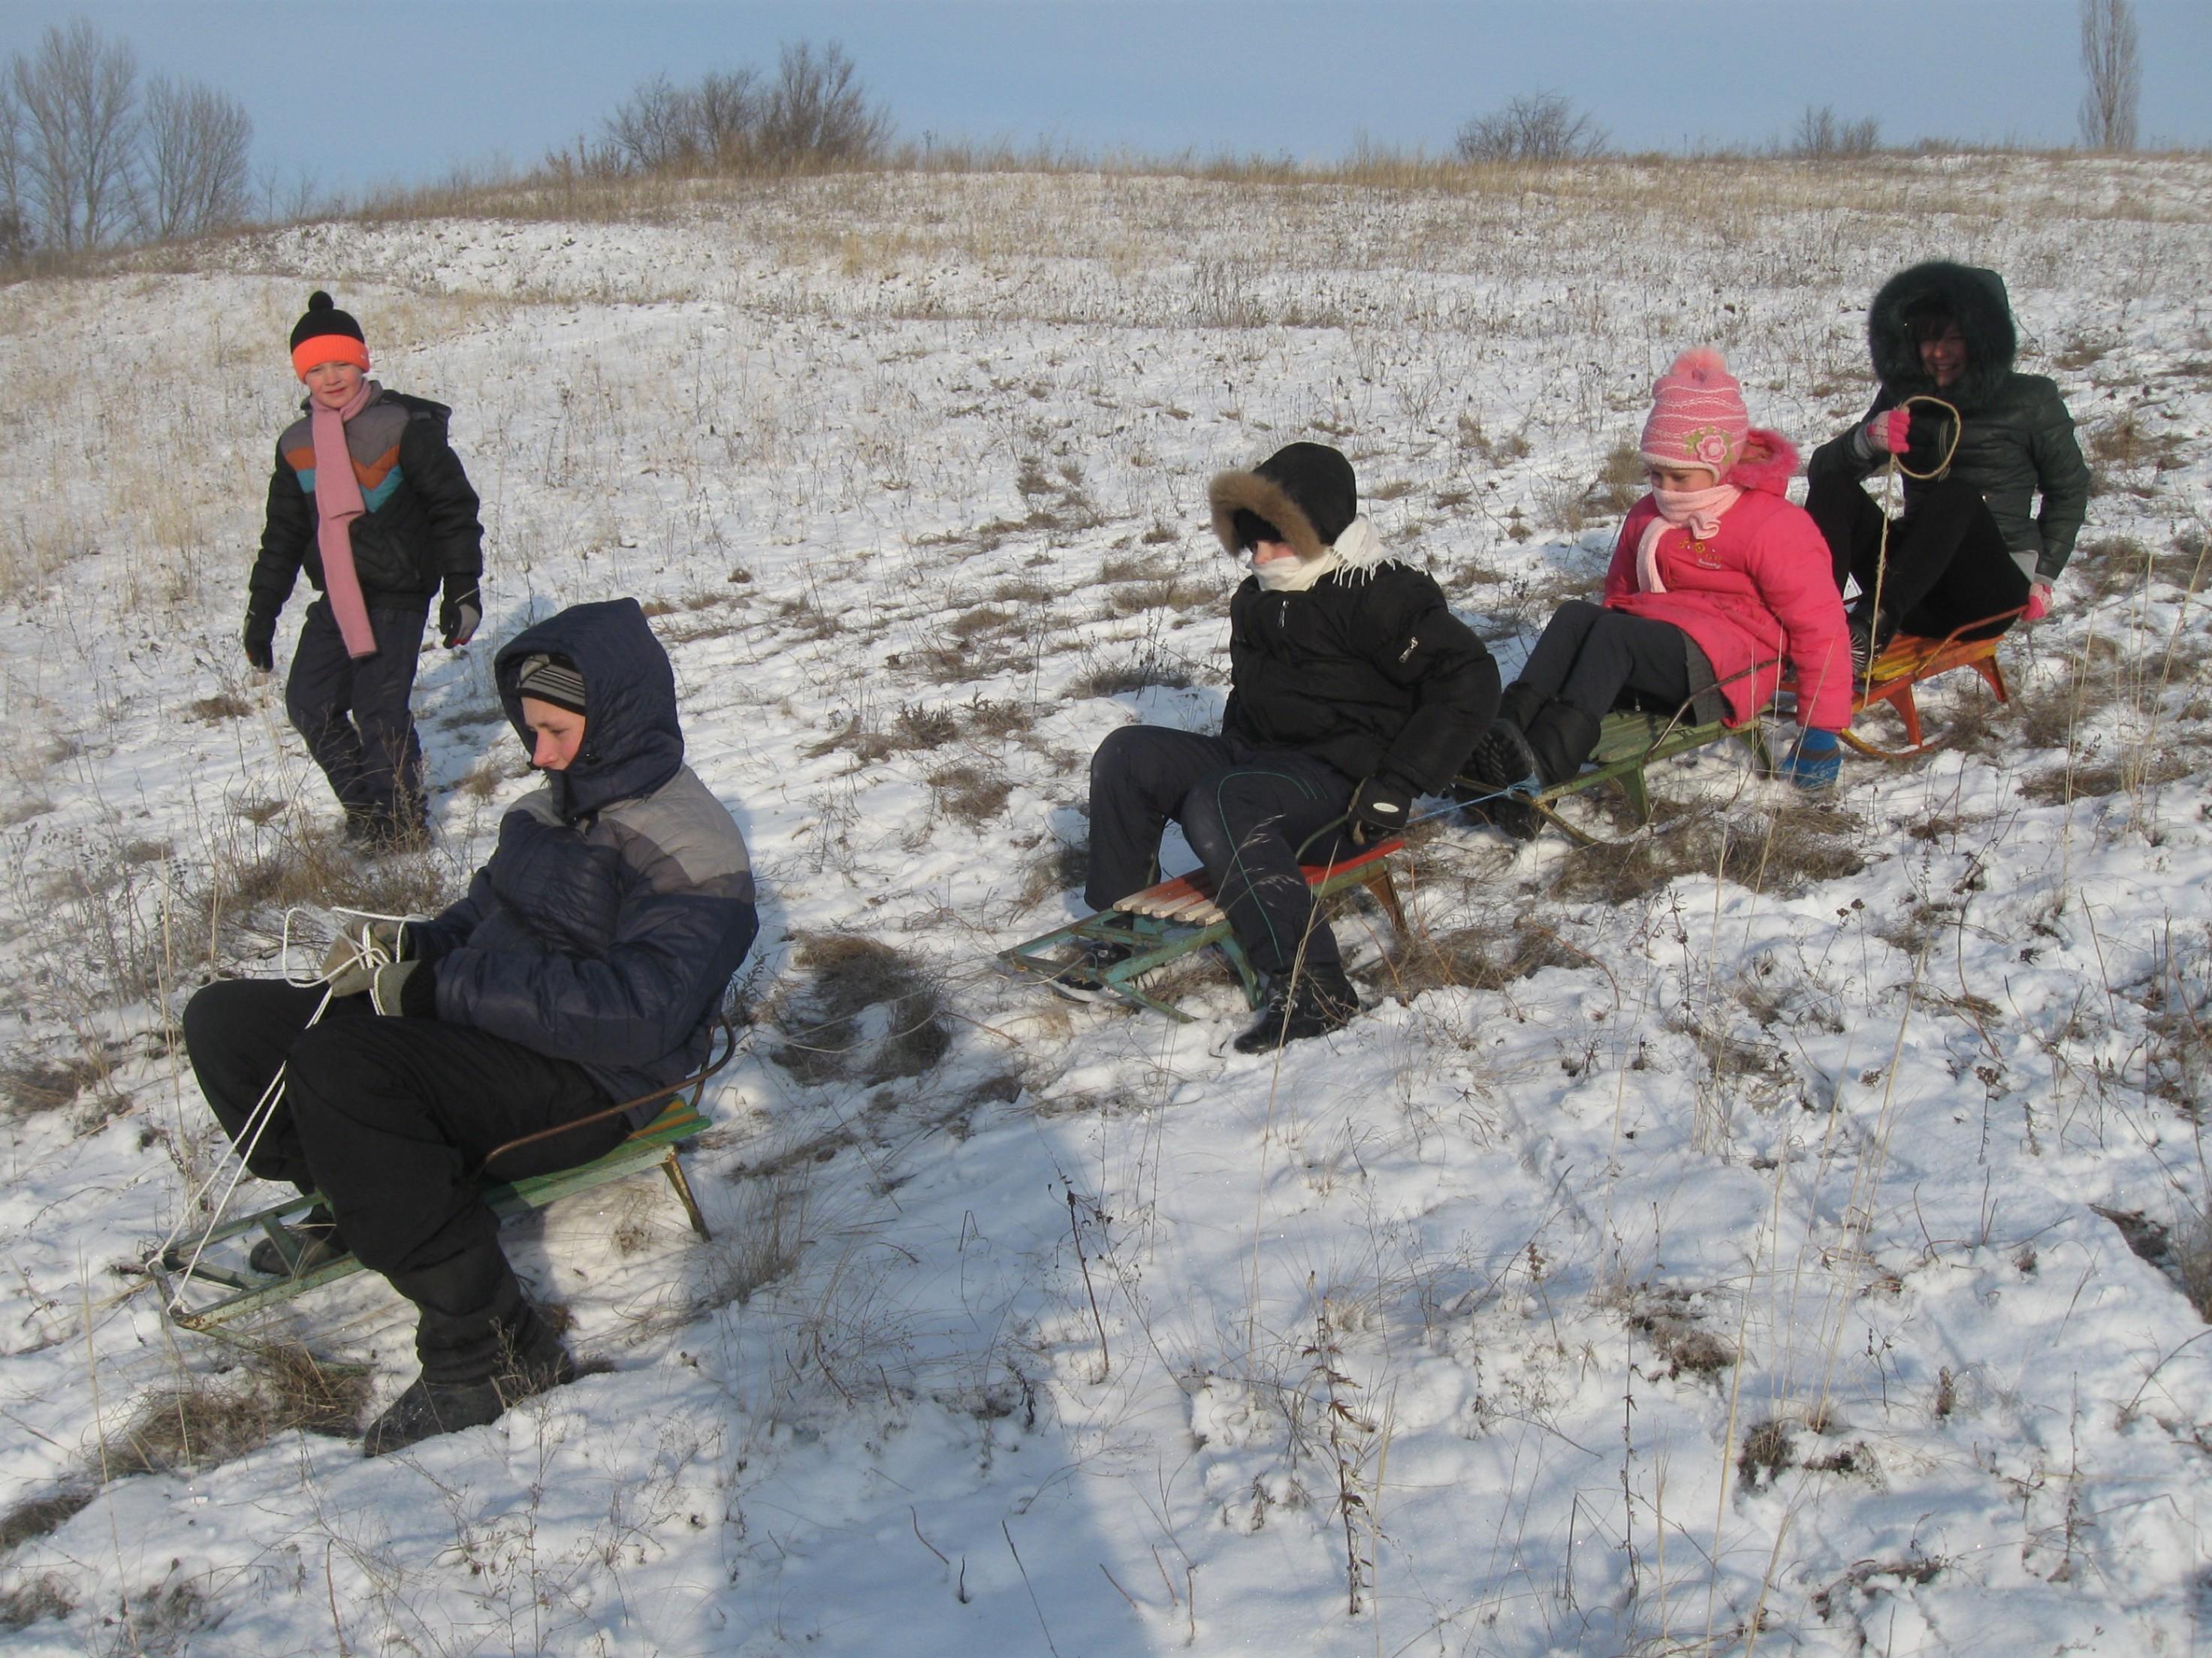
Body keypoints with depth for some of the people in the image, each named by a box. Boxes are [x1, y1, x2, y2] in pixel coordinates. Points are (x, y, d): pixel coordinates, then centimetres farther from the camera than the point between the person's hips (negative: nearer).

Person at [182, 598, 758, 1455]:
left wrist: (443, 989, -25)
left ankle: (493, 1343, -27)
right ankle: (352, 1205, 20)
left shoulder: (689, 853, -15)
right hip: (483, 1029, 9)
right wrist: (407, 948, 3)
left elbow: (636, 1015, -28)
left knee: (336, 1065, -35)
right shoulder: (555, 807, 13)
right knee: (224, 1021, 2)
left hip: (588, 1085, -9)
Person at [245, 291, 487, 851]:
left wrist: (461, 588, -12)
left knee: (379, 710, -10)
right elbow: (283, 535, 16)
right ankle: (366, 805, 22)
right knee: (308, 703, 4)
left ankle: (402, 820, 9)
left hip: (396, 594, -7)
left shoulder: (402, 426, -10)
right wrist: (260, 612, 15)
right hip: (335, 599, 7)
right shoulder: (297, 444, 8)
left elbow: (453, 507, -8)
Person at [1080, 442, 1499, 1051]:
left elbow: (1469, 680, -20)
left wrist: (1397, 786, -23)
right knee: (1127, 755, -4)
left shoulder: (1376, 596, -14)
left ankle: (1311, 988, -38)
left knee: (1216, 806, -36)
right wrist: (1228, 752, 16)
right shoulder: (1259, 599, 13)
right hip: (1260, 756, 9)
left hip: (1340, 782, -9)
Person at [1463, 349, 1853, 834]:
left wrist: (1821, 732, -12)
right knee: (1575, 615, -24)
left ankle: (1542, 767, -53)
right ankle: (1505, 729, -46)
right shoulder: (1647, 518, 17)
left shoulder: (1771, 526, -5)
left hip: (1722, 668, -6)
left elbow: (1819, 624, -8)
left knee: (1614, 633, -33)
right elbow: (1620, 592, 29)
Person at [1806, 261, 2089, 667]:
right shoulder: (1903, 400, 9)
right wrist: (1866, 441, -21)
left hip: (1993, 590, -3)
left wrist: (2043, 574, 2)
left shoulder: (2031, 402, 2)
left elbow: (2069, 489, 12)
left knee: (1957, 496, -34)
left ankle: (1871, 627, -49)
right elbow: (1822, 466, 0)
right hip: (1917, 590, 3)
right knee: (1833, 486, -20)